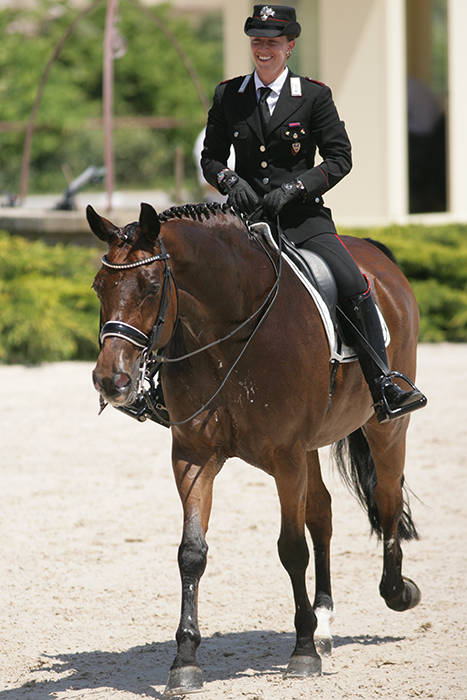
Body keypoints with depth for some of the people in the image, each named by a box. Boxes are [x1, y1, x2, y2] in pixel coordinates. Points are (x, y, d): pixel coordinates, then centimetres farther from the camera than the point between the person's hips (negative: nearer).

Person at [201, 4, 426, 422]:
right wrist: (231, 181, -9)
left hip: (303, 218, -2)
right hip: (247, 215, 2)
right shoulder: (227, 96, 9)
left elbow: (340, 158, 0)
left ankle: (385, 391, -17)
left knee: (354, 286, -21)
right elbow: (211, 156, 14)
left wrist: (294, 186, -14)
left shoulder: (314, 96, 2)